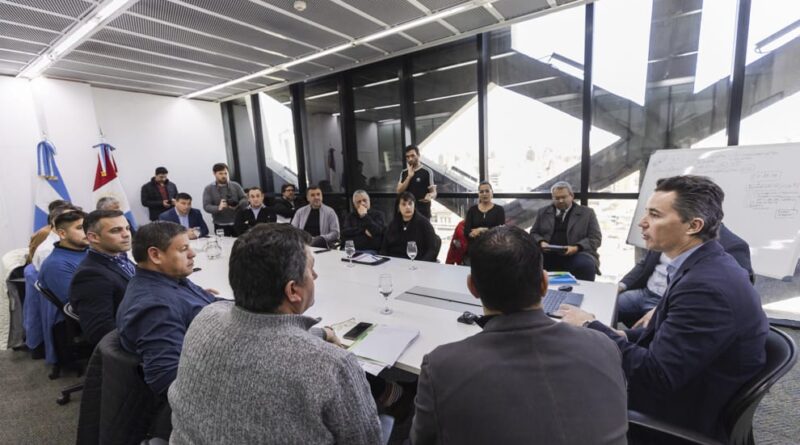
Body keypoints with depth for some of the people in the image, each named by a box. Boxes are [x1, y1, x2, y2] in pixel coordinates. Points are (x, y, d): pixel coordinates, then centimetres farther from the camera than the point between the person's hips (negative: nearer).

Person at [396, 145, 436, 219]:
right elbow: (399, 191, 0)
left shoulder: (427, 172, -4)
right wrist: (409, 176, -10)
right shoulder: (404, 173, 10)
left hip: (423, 212, -4)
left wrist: (430, 196, -28)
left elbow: (434, 192, -4)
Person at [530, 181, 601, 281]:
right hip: (548, 255, 2)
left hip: (577, 254, -1)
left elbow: (595, 238, 4)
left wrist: (576, 248, -15)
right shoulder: (543, 212, 18)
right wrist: (541, 242, -6)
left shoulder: (587, 213, 11)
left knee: (586, 265, -34)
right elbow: (533, 233, 17)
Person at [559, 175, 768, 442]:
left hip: (686, 422, -7)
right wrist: (622, 336, -7)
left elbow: (655, 376, -29)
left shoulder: (706, 286, -30)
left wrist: (591, 327, -21)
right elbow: (666, 333, 7)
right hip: (685, 395, 7)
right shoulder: (705, 267, -1)